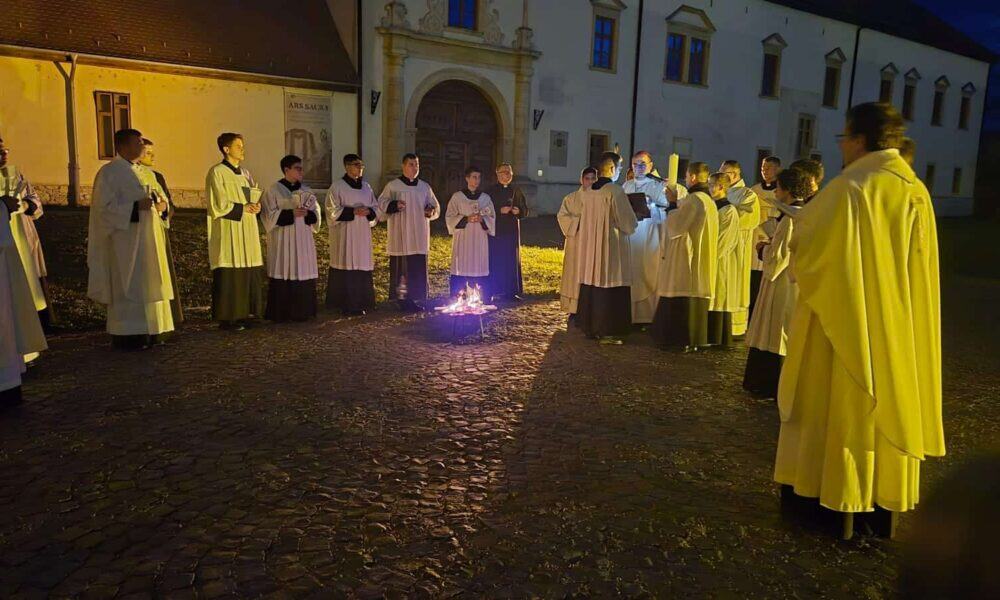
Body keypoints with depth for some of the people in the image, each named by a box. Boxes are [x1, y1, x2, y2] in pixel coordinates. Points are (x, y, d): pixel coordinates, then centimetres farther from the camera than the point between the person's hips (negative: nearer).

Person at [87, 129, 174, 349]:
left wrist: (162, 205, -2)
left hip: (148, 239, 8)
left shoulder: (145, 172, 16)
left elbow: (157, 197, 21)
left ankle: (150, 332, 14)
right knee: (127, 287, -6)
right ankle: (127, 336, 0)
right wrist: (136, 206, -23)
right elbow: (105, 206, -14)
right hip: (125, 241, -8)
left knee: (149, 285, 8)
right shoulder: (109, 172, -7)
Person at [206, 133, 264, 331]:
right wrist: (243, 208, -12)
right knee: (229, 275, -6)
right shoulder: (217, 172, -6)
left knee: (249, 273, 6)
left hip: (248, 232, 7)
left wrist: (255, 206, 1)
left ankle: (244, 313, 14)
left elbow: (254, 197, 22)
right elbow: (219, 204, -12)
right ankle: (227, 317, 0)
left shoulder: (245, 173, 17)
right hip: (228, 232, -7)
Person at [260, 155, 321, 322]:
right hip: (282, 240, -5)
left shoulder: (306, 190, 13)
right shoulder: (273, 190, -1)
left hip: (303, 239, 5)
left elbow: (316, 214, 11)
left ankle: (301, 311, 12)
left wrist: (307, 213, -10)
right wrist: (291, 213, -17)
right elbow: (270, 215, -8)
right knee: (283, 275, -4)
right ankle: (280, 313, 3)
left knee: (303, 274, 3)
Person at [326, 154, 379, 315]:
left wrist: (368, 211, -7)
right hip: (344, 234, -5)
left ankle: (361, 303, 14)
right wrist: (353, 211, -18)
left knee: (362, 267, 6)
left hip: (363, 235, 6)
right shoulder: (337, 186, -4)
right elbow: (332, 210, -9)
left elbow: (376, 209, 15)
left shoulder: (366, 186, 13)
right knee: (346, 267, -5)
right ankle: (346, 304, 2)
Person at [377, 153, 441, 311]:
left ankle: (416, 298, 10)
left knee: (419, 268, 3)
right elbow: (382, 203, 2)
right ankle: (402, 299, 2)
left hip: (420, 237, 4)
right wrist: (395, 205, -16)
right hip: (401, 236, -4)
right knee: (401, 267, -5)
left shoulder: (425, 187, 12)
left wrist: (431, 211, -4)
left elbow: (435, 206, 19)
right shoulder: (393, 186, 1)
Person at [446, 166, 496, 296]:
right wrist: (466, 219, -14)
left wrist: (482, 219, -10)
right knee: (462, 269, -5)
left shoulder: (485, 198, 10)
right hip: (463, 239, -2)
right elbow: (450, 217, 1)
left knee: (480, 269, 0)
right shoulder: (457, 197, 3)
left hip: (480, 239, 2)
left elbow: (492, 218, 11)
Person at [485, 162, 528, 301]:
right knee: (495, 260, -4)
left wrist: (518, 211, -9)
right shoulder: (491, 190, 0)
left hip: (512, 230, 4)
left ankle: (511, 291, 10)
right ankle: (492, 290, 2)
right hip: (495, 230, -4)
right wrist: (500, 211, -18)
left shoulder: (516, 190, 11)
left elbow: (525, 210, 12)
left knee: (512, 260, 4)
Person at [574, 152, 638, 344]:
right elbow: (628, 222, -12)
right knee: (609, 289, -1)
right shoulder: (615, 190, -15)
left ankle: (590, 327, 21)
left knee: (591, 286, 13)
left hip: (589, 245, 7)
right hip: (611, 247, -7)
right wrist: (633, 225, 9)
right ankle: (607, 332, 2)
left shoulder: (587, 191, 5)